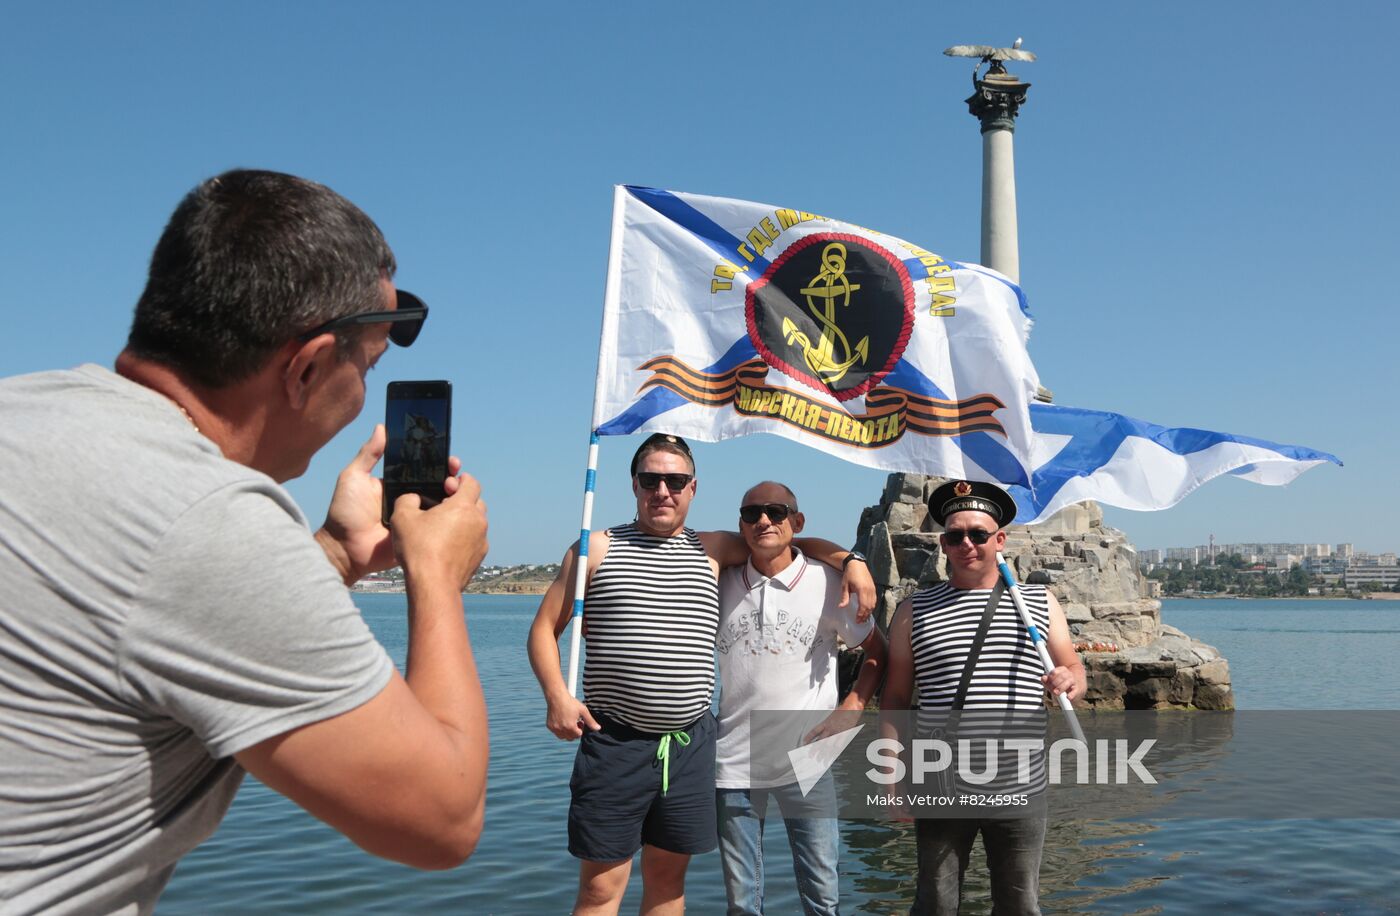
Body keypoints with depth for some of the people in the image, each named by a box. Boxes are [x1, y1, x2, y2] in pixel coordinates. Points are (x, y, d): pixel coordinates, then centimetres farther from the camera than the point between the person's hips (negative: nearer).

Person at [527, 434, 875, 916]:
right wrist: (557, 696, -11)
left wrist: (849, 560, 2)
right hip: (614, 742, -3)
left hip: (689, 743, 3)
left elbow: (793, 540, 19)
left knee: (668, 877, 14)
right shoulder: (596, 549, 3)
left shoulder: (713, 550, 10)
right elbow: (545, 628, 4)